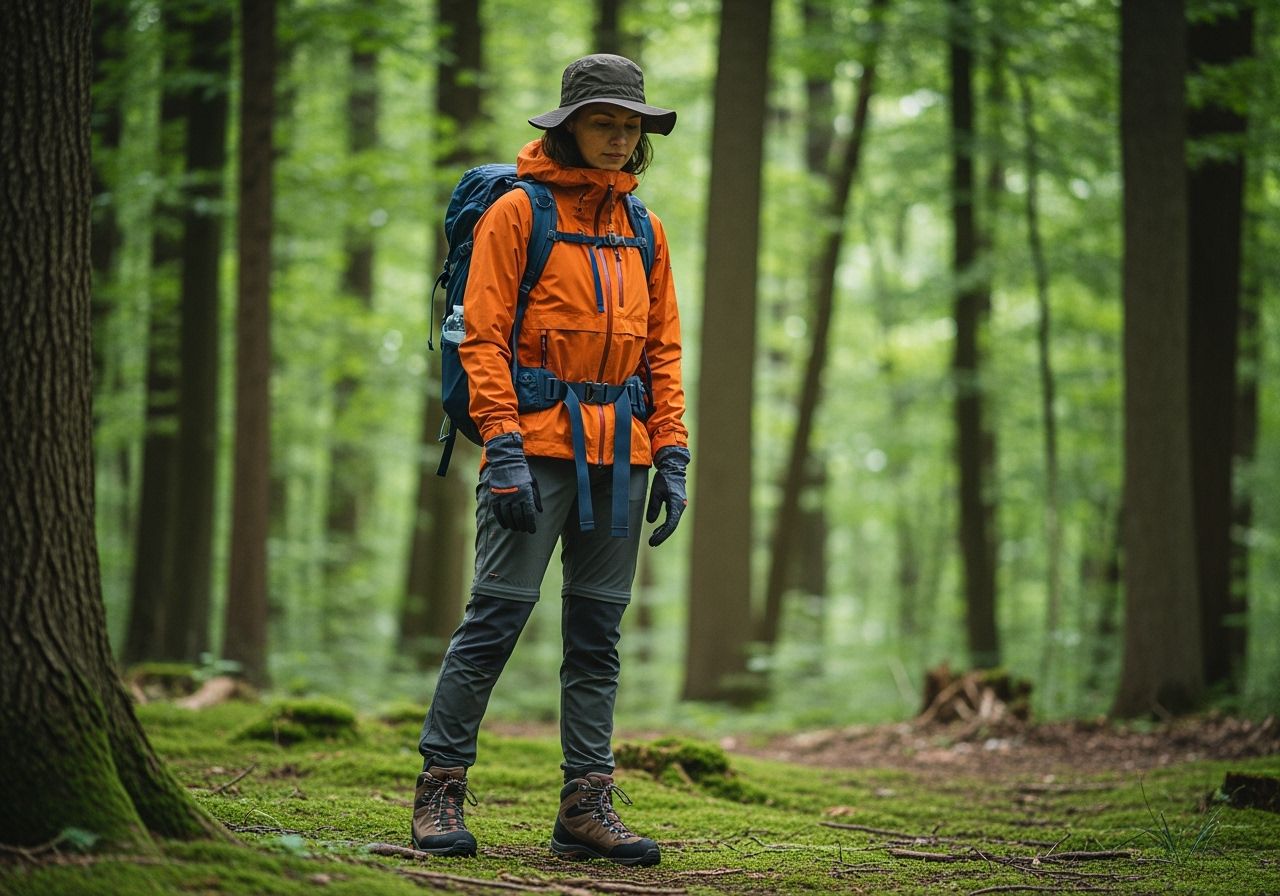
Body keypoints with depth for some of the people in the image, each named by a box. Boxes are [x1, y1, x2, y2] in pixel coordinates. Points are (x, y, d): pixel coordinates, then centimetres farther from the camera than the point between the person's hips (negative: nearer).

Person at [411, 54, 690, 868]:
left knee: (599, 632, 5)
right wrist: (504, 450, -15)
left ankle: (587, 804, 8)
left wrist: (672, 454, 8)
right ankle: (442, 789, -1)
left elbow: (663, 348, 18)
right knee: (498, 613, -8)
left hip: (618, 454, 5)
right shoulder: (518, 213, 0)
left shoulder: (642, 231, 16)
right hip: (539, 447, -5)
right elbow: (484, 337, -6)